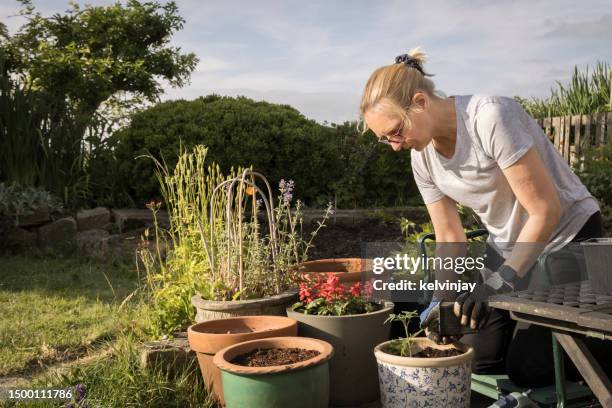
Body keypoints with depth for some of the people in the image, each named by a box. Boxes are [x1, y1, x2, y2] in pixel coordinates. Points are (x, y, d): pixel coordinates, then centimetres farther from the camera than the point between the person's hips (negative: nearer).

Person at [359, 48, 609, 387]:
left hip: (568, 235, -7)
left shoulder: (491, 117, -29)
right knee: (478, 359, 5)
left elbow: (546, 211, -26)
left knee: (527, 367, -11)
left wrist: (500, 282, -29)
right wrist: (442, 298, -15)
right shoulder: (422, 157, -6)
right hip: (507, 245, 7)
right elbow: (449, 235, -1)